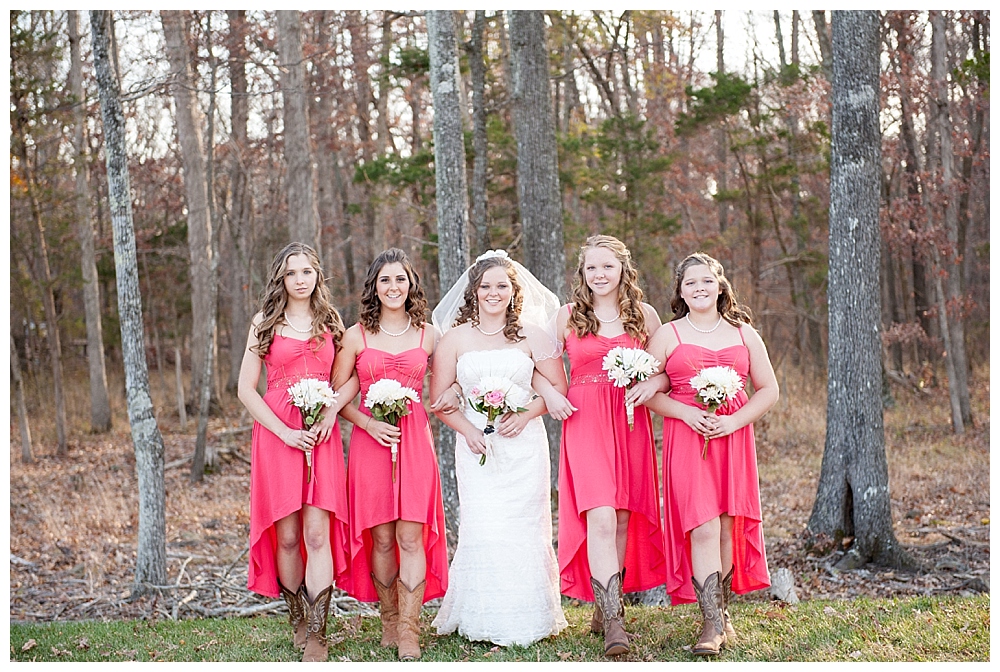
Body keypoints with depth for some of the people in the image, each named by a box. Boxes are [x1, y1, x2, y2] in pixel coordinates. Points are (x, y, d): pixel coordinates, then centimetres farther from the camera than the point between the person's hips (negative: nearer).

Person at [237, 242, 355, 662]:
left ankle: (316, 636, -7)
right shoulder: (265, 323, 6)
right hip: (277, 434, 0)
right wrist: (285, 432, -9)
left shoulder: (331, 321, 11)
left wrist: (333, 411, -8)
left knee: (318, 534, -8)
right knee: (287, 537, 1)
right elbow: (246, 389, 1)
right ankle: (297, 622, 18)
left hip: (321, 436, 1)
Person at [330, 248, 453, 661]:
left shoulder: (429, 335, 8)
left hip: (415, 440, 0)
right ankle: (389, 621, 17)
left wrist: (451, 394, -1)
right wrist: (369, 424, -9)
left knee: (411, 536, -6)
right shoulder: (355, 337, 4)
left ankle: (409, 634, -4)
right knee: (381, 538, 2)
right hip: (370, 441, 0)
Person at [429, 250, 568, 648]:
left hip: (524, 445, 0)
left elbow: (558, 387, 7)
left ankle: (527, 622, 9)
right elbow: (439, 396, 6)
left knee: (524, 528, -2)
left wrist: (523, 416, -7)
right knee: (482, 530, -8)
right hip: (477, 446, 0)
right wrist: (467, 430, -8)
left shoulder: (531, 336, 8)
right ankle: (483, 623, 1)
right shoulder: (456, 338, 7)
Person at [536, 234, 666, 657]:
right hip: (584, 423, -2)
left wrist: (652, 384, -6)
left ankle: (606, 607, 23)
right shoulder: (567, 316, 7)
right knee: (600, 518, -15)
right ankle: (614, 622, -17)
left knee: (623, 519, 5)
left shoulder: (644, 315, 9)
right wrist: (548, 393, -6)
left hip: (631, 423, 2)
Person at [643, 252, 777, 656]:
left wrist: (734, 420, -6)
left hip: (734, 438, 2)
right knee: (703, 529, -12)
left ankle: (723, 613, 17)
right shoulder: (667, 335, 6)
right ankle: (712, 624, -12)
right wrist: (686, 412, -13)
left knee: (728, 528, 3)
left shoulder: (743, 333, 12)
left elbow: (769, 389, 10)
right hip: (686, 439, -2)